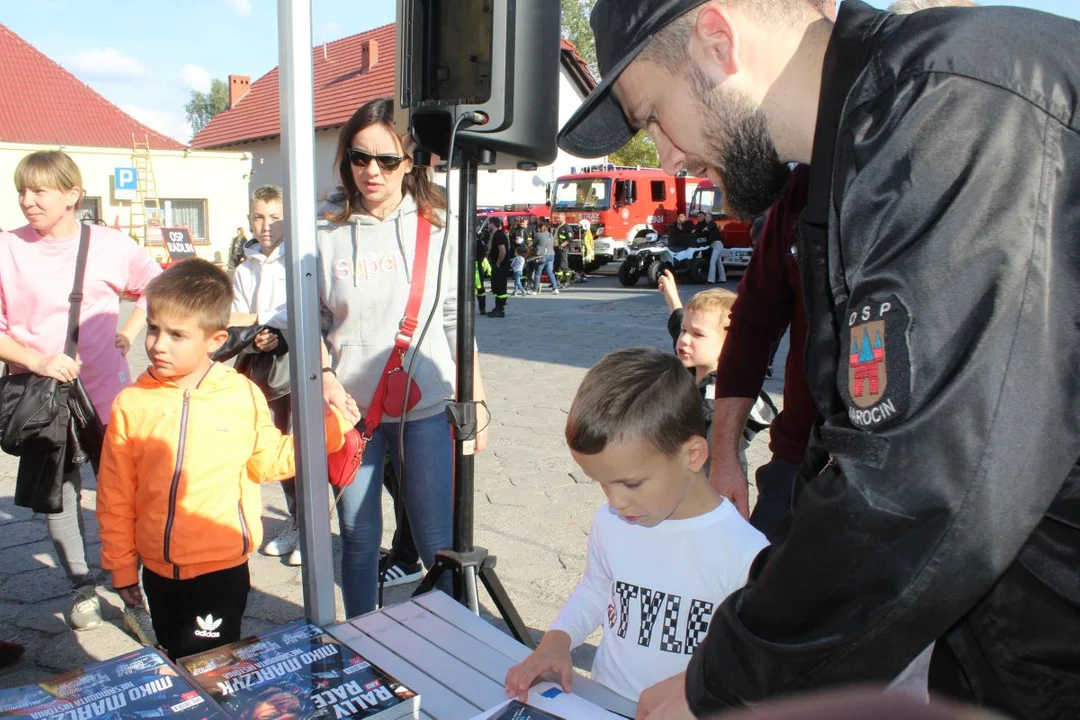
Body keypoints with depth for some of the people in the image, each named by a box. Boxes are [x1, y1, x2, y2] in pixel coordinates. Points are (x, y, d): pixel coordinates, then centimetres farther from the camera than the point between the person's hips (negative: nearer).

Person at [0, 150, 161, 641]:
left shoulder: (110, 245, -2)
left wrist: (129, 332, 3)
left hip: (109, 397, -1)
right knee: (58, 499, 12)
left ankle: (136, 600, 17)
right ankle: (83, 589, 34)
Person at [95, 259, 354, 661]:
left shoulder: (242, 395, -9)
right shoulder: (132, 404, -6)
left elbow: (271, 461, 3)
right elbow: (115, 498, 0)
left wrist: (328, 428, -6)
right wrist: (121, 567, 5)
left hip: (222, 570, -2)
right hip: (158, 572, 3)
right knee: (175, 669, 21)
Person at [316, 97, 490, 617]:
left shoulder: (438, 225, 1)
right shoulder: (326, 229, 0)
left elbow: (456, 320, 4)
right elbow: (312, 322, 6)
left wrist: (476, 400, 3)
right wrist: (326, 380, -10)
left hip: (426, 408, 0)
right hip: (351, 409, 1)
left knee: (438, 542, 6)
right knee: (358, 537, 13)